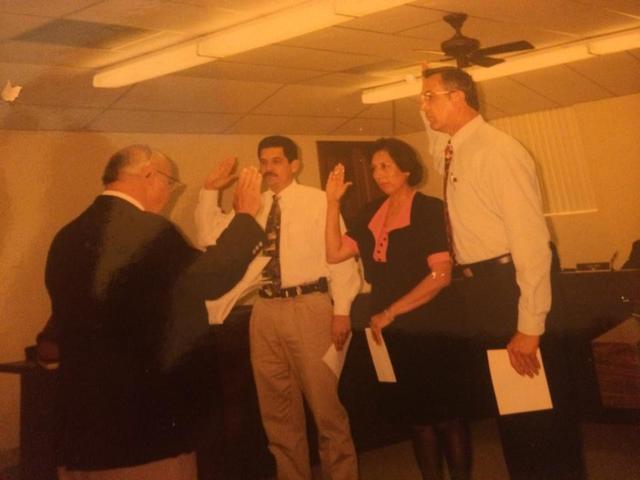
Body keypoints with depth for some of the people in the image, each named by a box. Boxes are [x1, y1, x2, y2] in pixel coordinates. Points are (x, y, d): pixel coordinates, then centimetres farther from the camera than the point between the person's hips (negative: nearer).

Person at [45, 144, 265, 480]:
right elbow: (210, 278, -8)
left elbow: (63, 325, 15)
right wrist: (245, 215, 2)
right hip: (146, 409, -7)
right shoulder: (149, 230, -16)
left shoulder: (67, 237, 6)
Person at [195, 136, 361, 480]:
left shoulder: (316, 200, 0)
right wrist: (210, 191, 2)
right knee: (277, 407, 14)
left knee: (324, 400, 1)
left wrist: (342, 310, -10)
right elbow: (210, 238, 11)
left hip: (309, 306, -5)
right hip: (265, 309, 5)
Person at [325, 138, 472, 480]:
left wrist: (391, 312, -15)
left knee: (446, 417, 4)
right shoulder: (371, 213, 8)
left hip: (431, 330, -5)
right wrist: (332, 202, -6)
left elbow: (441, 275, -17)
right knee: (416, 417, 15)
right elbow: (335, 253, -1)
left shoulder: (429, 209, -9)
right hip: (391, 333, 6)